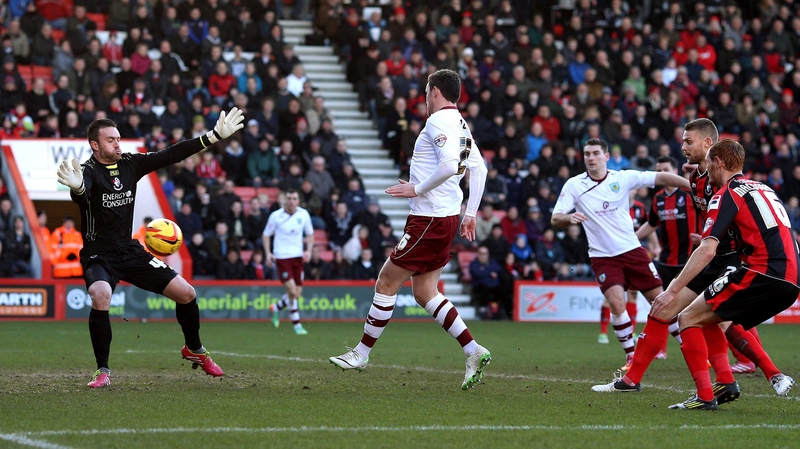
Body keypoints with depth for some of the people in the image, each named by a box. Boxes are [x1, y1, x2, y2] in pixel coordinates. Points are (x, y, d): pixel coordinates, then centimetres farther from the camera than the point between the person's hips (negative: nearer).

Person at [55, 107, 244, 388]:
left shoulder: (130, 163, 0)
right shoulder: (88, 171, -17)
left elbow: (171, 155, 3)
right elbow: (81, 194, -40)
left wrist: (215, 136, 1)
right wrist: (76, 187, -66)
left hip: (130, 251, 6)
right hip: (98, 255, -6)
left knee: (186, 293, 2)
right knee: (101, 297, -36)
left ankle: (194, 350, 29)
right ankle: (102, 371, -20)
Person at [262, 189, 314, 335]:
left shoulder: (304, 214, 2)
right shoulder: (276, 216, -6)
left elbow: (310, 234, 15)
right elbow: (266, 235, 3)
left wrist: (308, 250, -1)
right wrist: (268, 253, -9)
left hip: (298, 256, 4)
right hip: (281, 257, -4)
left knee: (298, 292, 4)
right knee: (292, 291, -13)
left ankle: (276, 308, 32)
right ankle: (297, 325, -2)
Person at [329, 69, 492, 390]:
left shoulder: (439, 122, -14)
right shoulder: (460, 125, 16)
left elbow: (449, 165, -28)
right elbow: (478, 168, 19)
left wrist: (417, 189, -17)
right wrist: (471, 213, 20)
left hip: (429, 219, -10)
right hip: (445, 218, 10)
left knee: (386, 282, 0)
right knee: (424, 292, 12)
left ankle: (362, 354, 9)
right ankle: (473, 352, 5)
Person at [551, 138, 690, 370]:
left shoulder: (623, 178, -4)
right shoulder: (574, 185, -4)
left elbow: (661, 178, -6)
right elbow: (555, 219, -6)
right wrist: (569, 217, -28)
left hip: (632, 250, 1)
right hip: (603, 257, -1)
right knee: (617, 303, -20)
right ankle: (631, 355, -1)